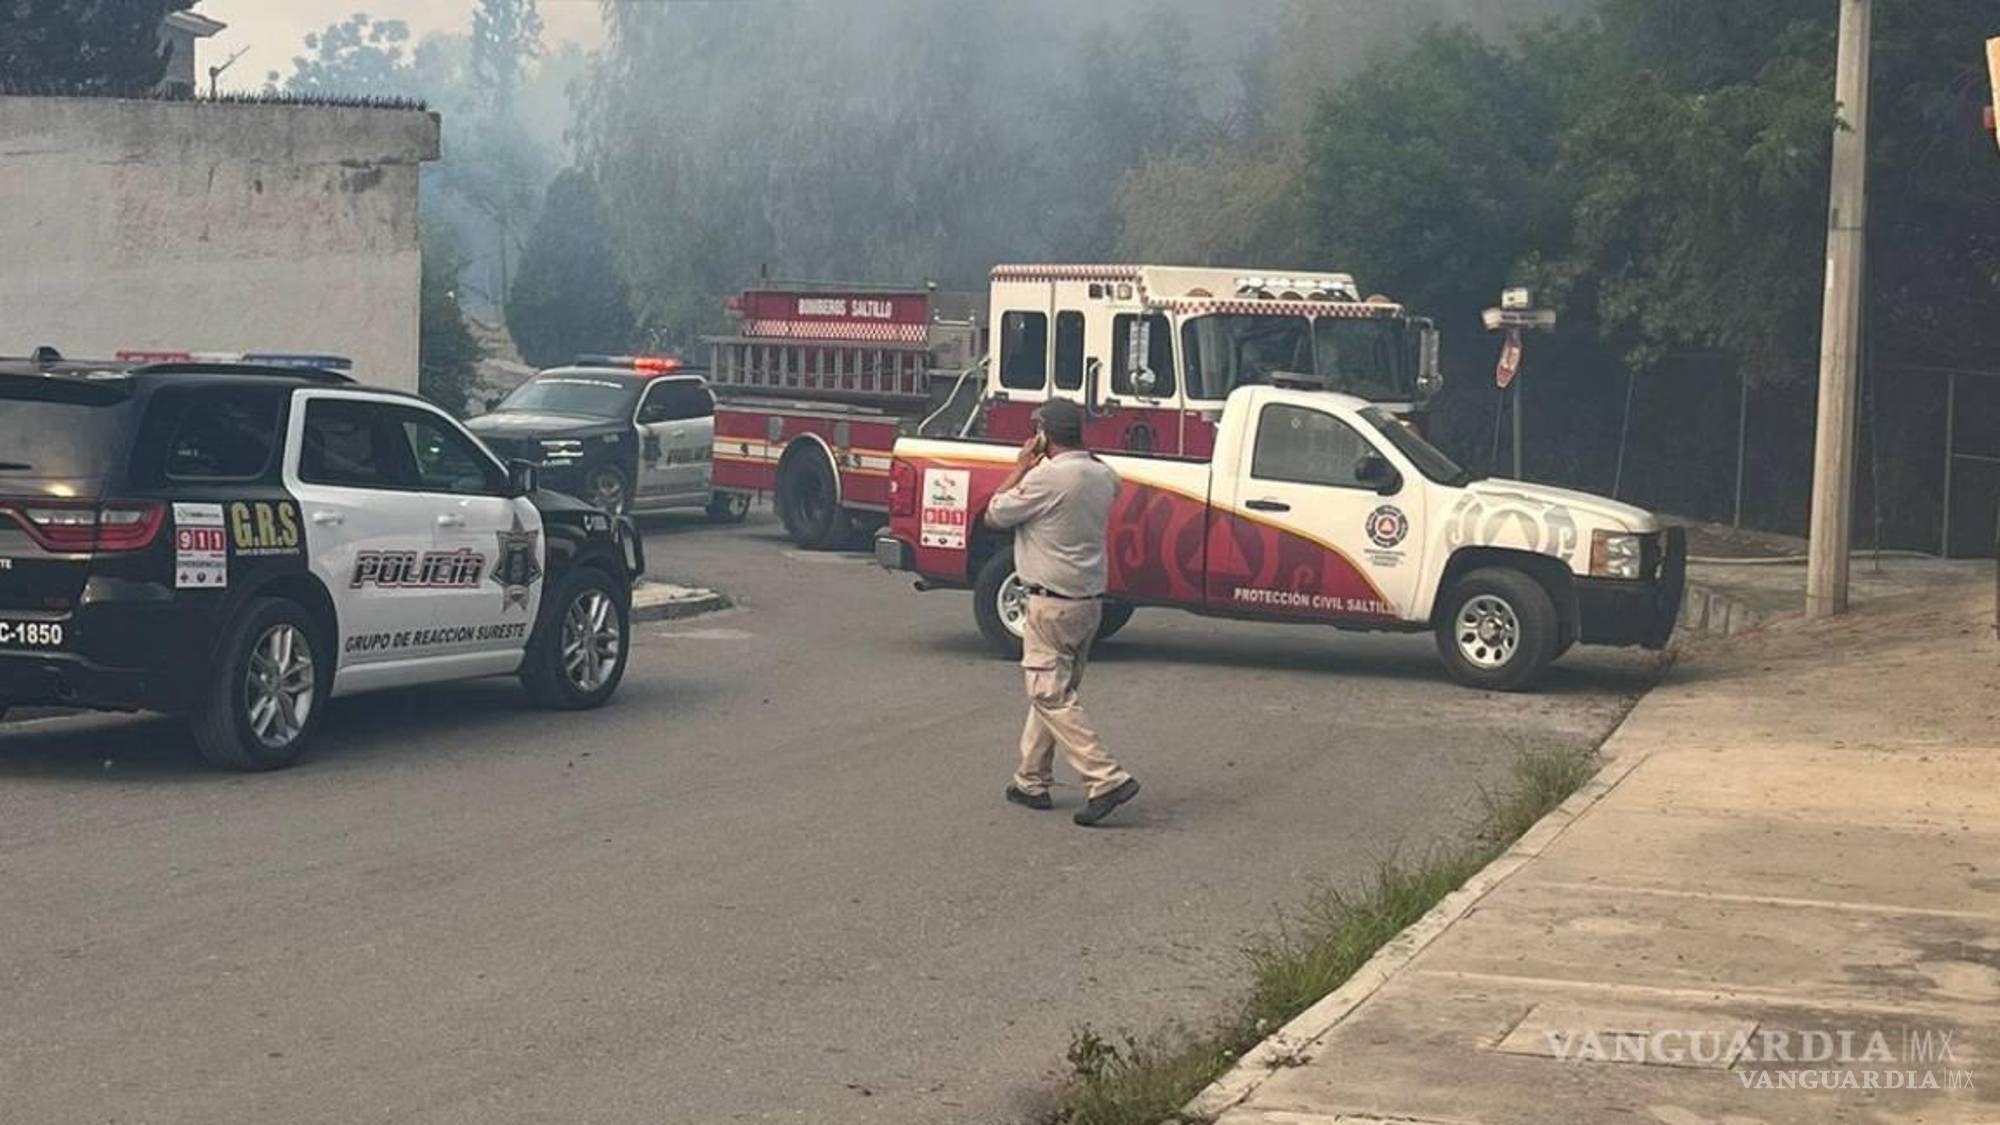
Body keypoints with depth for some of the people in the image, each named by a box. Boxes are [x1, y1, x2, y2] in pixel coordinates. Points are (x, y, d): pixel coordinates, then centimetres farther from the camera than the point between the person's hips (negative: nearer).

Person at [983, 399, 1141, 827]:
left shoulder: (1046, 478, -18)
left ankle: (1107, 778, -17)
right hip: (1092, 600, 8)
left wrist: (1021, 467, 1)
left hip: (1053, 604, -8)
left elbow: (993, 516, -8)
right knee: (1052, 691, 17)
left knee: (1051, 696, -7)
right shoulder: (1104, 476, 4)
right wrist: (1036, 468, 18)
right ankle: (1032, 780, 24)